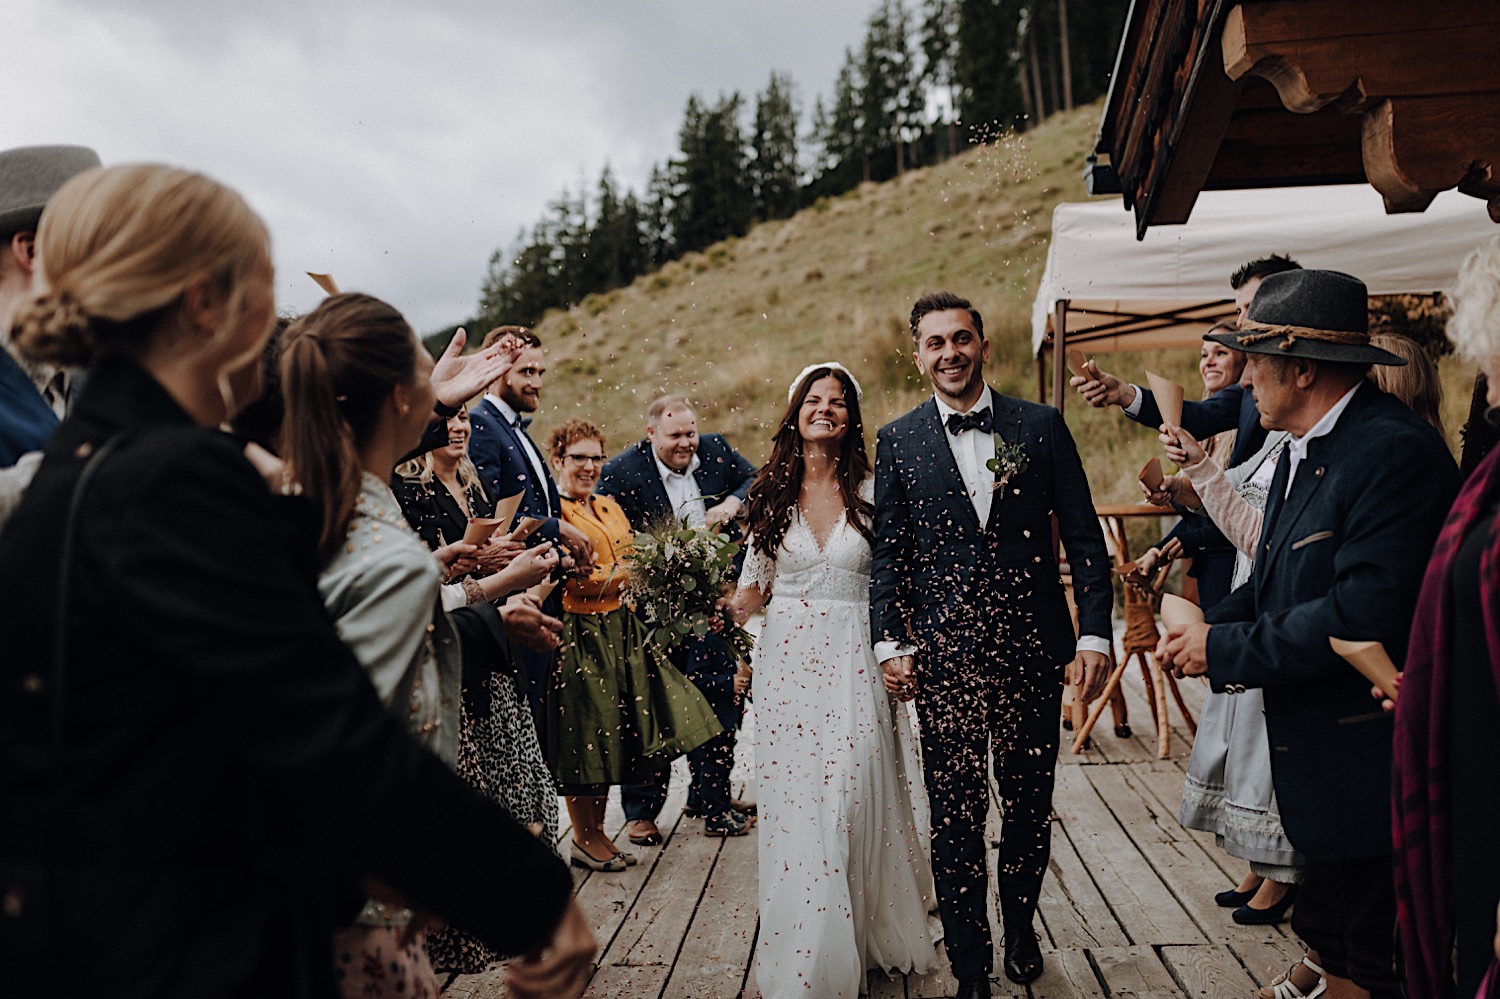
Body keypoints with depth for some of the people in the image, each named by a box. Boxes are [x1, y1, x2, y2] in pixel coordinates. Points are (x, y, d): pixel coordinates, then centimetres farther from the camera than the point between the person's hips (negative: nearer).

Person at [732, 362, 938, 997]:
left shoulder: (872, 491, 2)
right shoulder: (772, 492, 7)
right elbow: (754, 586, 10)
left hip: (856, 661, -1)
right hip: (787, 659, 2)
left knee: (853, 797, -2)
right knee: (794, 808, 2)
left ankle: (866, 938, 19)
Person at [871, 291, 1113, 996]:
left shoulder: (1042, 426, 2)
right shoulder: (897, 442, 3)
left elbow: (1083, 538, 3)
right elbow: (889, 553, 5)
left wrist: (1095, 634, -4)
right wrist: (890, 643, -4)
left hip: (1031, 649, 1)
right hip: (943, 656, 0)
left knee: (1029, 806, 15)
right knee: (955, 819, 4)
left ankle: (1020, 930, 39)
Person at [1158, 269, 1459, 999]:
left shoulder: (1395, 452, -22)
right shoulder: (1302, 448, 9)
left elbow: (1363, 615, -29)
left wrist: (1224, 649, -19)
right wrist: (1208, 626, -5)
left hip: (1371, 769, -9)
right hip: (1323, 766, 9)